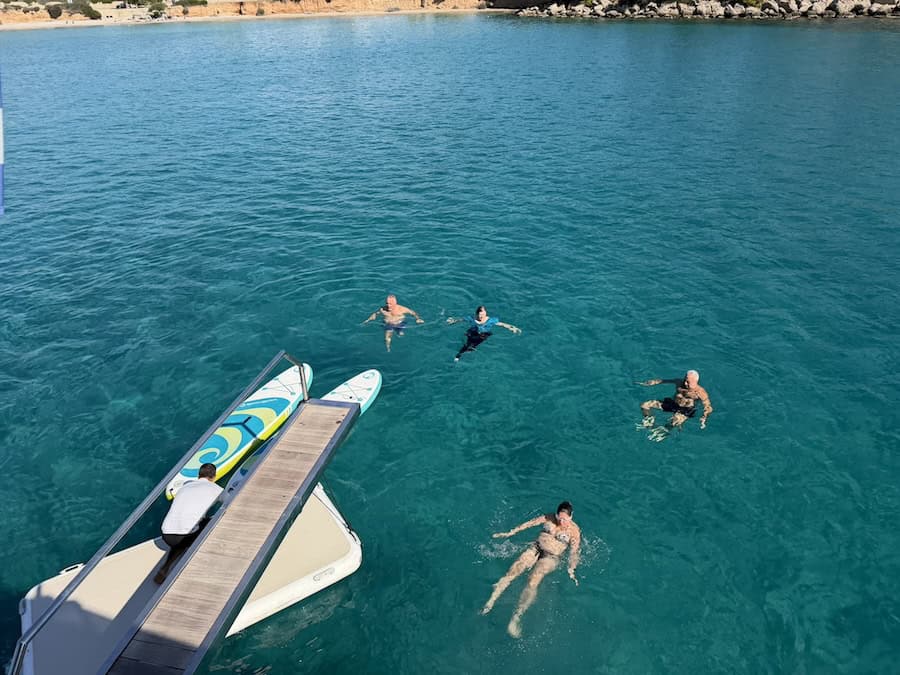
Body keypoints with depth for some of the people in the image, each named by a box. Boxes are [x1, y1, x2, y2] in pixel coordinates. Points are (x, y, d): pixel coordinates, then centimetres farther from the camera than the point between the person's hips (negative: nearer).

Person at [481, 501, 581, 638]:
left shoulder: (574, 531, -6)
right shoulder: (549, 518, 2)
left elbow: (574, 552, -7)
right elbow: (529, 523, 9)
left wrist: (571, 569, -24)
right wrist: (510, 533, 10)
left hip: (551, 557, -3)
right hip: (536, 548, 3)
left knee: (533, 582, -28)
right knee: (512, 572, -17)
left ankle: (516, 617, -35)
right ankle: (490, 603, -18)